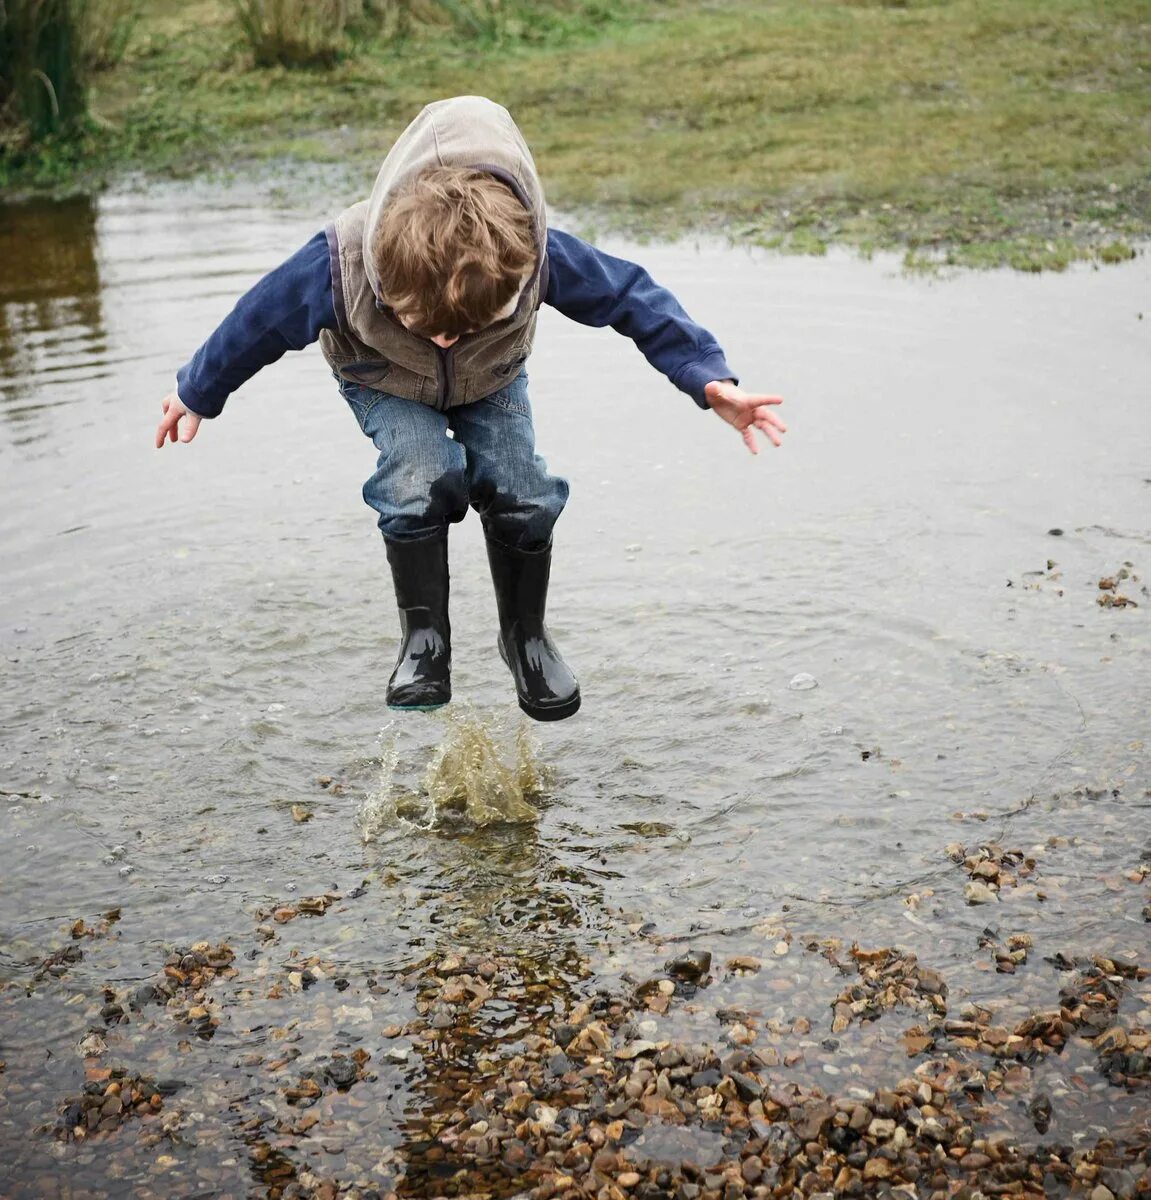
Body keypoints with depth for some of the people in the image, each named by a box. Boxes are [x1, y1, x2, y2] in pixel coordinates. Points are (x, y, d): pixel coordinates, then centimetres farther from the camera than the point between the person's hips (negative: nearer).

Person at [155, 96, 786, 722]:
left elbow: (632, 297, -25)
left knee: (520, 491, -16)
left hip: (492, 380, 2)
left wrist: (710, 381, -31)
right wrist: (196, 395, -5)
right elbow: (259, 321, -21)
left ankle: (526, 636, 11)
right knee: (422, 481, -29)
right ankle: (424, 638, -7)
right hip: (384, 382, -1)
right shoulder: (339, 263, -40)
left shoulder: (537, 255, -40)